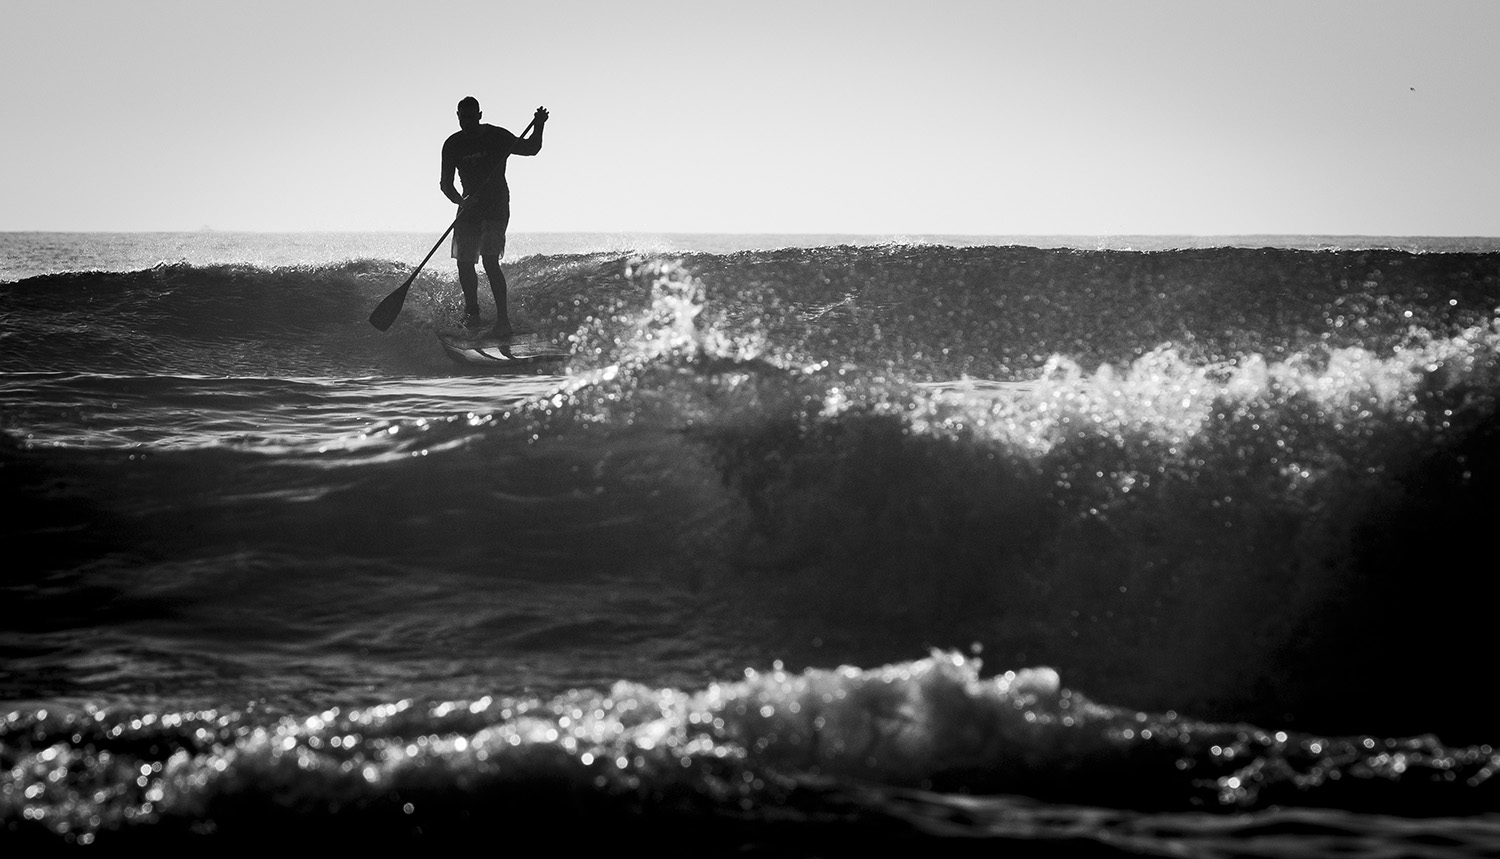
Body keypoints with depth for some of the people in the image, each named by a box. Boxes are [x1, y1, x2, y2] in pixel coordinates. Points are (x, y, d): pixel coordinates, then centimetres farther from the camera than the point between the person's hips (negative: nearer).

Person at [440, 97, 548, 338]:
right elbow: (446, 184, -1)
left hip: (496, 207, -4)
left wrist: (539, 128, -13)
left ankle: (503, 318, -19)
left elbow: (530, 149, 5)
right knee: (464, 262, 2)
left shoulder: (497, 137, -6)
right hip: (469, 208, 4)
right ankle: (472, 312, 24)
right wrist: (460, 200, -21)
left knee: (490, 261, -18)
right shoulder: (453, 144, 1)